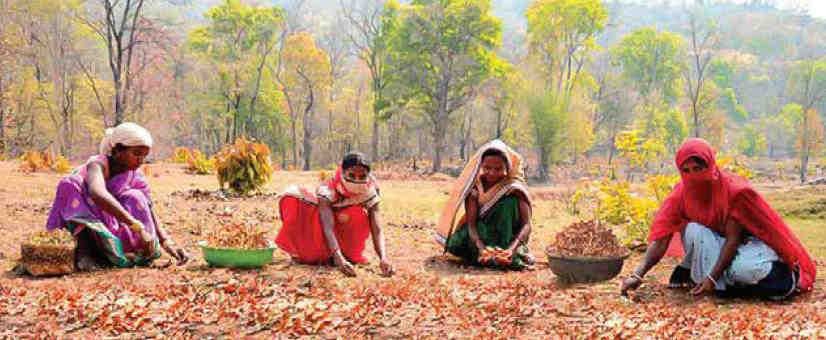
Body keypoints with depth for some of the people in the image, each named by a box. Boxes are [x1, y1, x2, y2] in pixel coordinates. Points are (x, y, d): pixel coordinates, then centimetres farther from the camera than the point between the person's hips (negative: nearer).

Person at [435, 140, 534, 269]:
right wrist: (481, 248, -44)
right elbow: (471, 222, -24)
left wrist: (512, 249, -46)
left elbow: (526, 224, -27)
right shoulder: (475, 185, -15)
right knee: (455, 245, -29)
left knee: (511, 200, -28)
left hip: (509, 240, -1)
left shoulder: (515, 186, -18)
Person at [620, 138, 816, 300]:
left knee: (747, 270, -37)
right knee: (693, 231, -32)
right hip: (713, 244, 2)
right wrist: (638, 275, -33)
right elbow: (661, 238, -21)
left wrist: (712, 277, -32)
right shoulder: (680, 194, -15)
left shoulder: (735, 190, -24)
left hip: (744, 242, -2)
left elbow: (733, 239, -24)